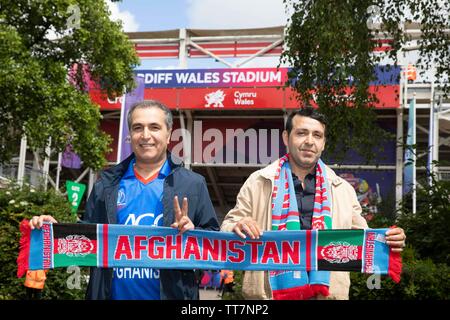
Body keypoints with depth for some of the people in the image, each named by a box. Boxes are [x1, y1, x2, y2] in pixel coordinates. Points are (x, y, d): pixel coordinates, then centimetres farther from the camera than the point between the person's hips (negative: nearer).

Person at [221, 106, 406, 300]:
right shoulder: (258, 182, 2)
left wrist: (386, 242, -5)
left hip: (328, 292, 2)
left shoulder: (343, 189, 9)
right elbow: (228, 229, 4)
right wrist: (237, 228, -19)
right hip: (270, 292, -1)